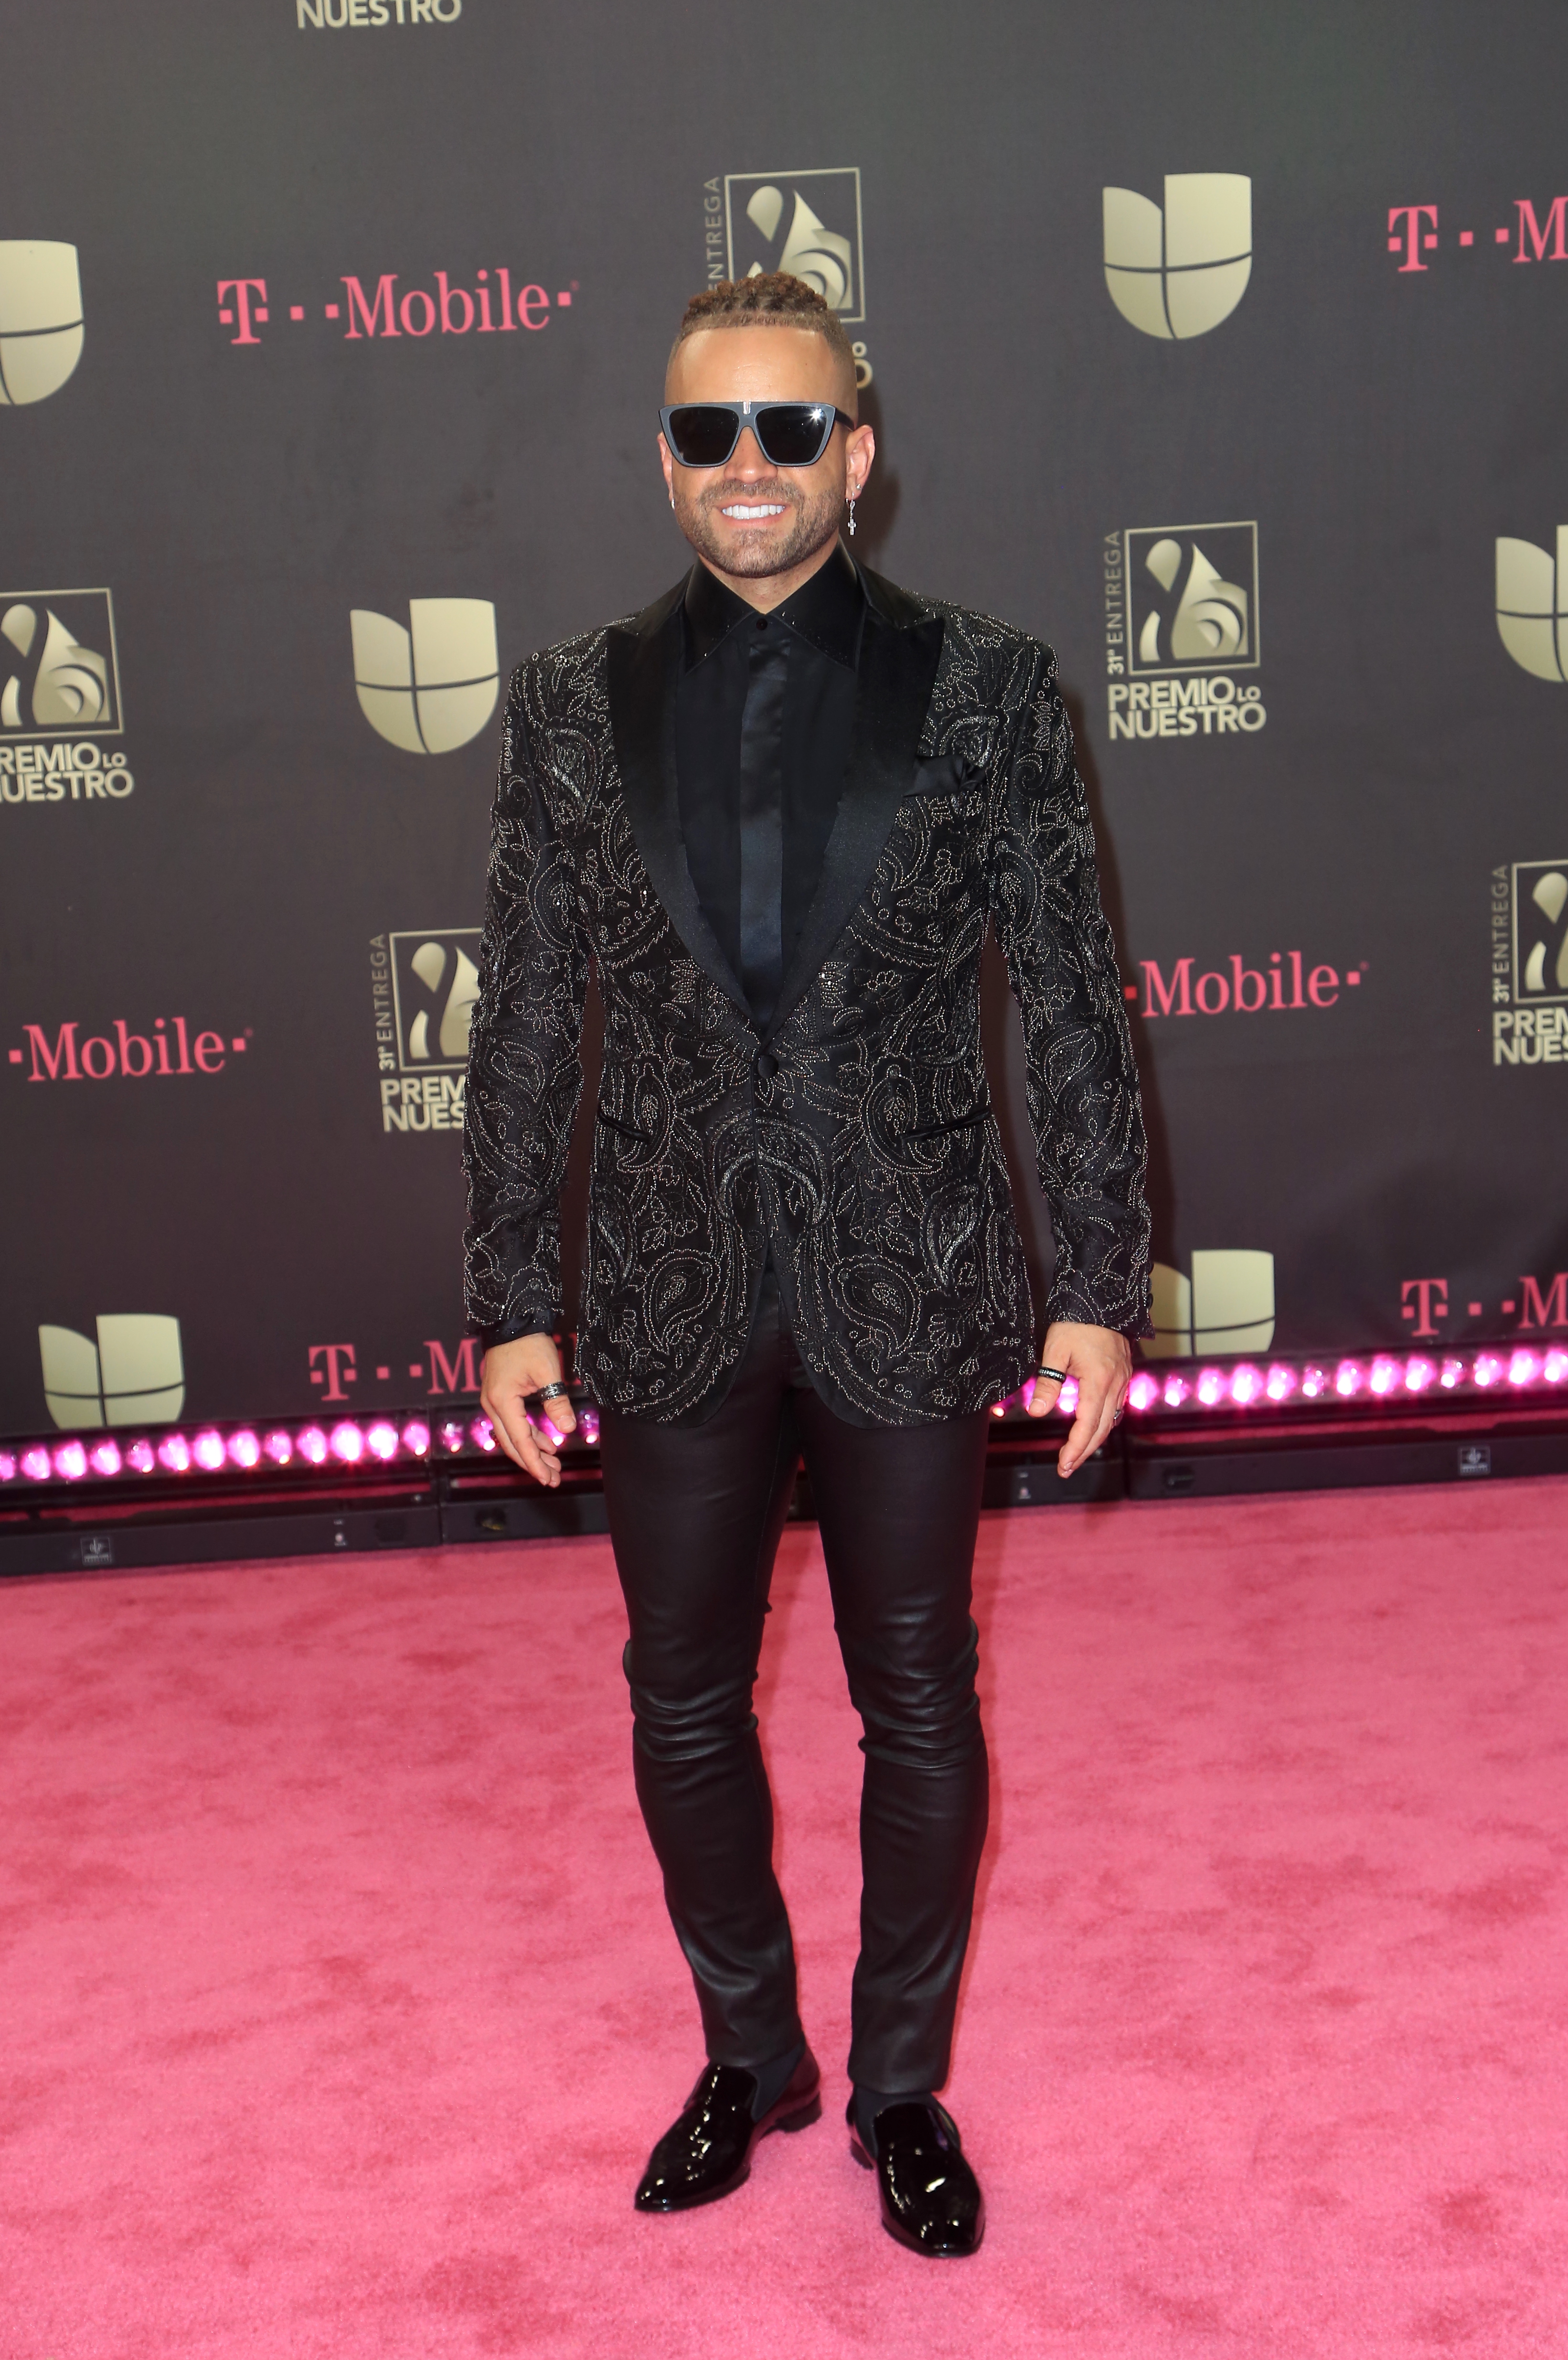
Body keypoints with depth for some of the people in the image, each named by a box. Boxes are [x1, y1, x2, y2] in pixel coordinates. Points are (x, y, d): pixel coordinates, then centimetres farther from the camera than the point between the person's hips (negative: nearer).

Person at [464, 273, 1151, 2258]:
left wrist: (1103, 1283, -4)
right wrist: (515, 1302, 1)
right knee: (683, 1712, 15)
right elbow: (528, 1025, 2)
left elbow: (1073, 1003, -2)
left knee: (919, 1709, 12)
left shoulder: (982, 690, -4)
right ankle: (748, 2057, 40)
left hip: (907, 1297, -1)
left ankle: (903, 2086, 36)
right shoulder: (574, 706, 0)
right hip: (674, 1303, 2)